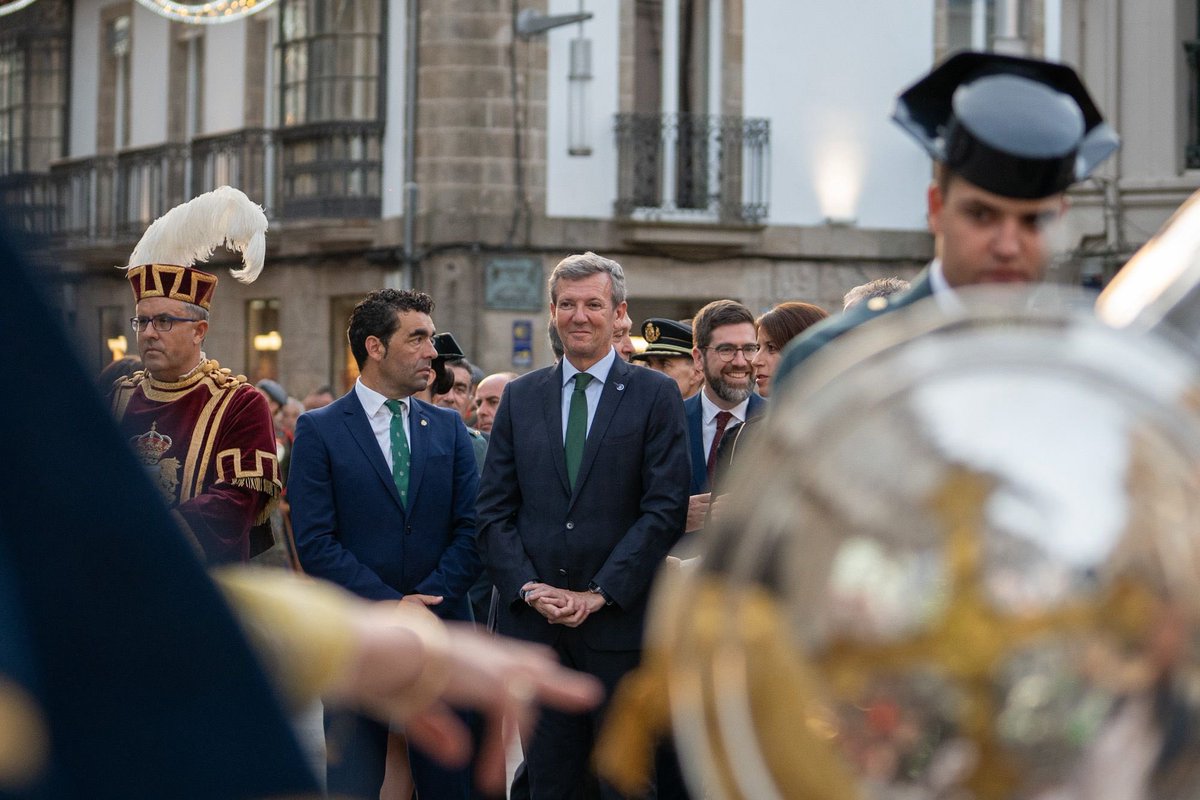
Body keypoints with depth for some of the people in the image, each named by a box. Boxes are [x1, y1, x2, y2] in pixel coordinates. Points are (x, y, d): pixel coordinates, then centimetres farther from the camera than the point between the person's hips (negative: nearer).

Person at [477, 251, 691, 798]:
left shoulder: (655, 395, 1)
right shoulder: (521, 397, 11)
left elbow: (665, 508, -7)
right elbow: (494, 509, 8)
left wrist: (597, 594, -12)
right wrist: (529, 588, -7)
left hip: (619, 623, -3)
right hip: (534, 622, 3)